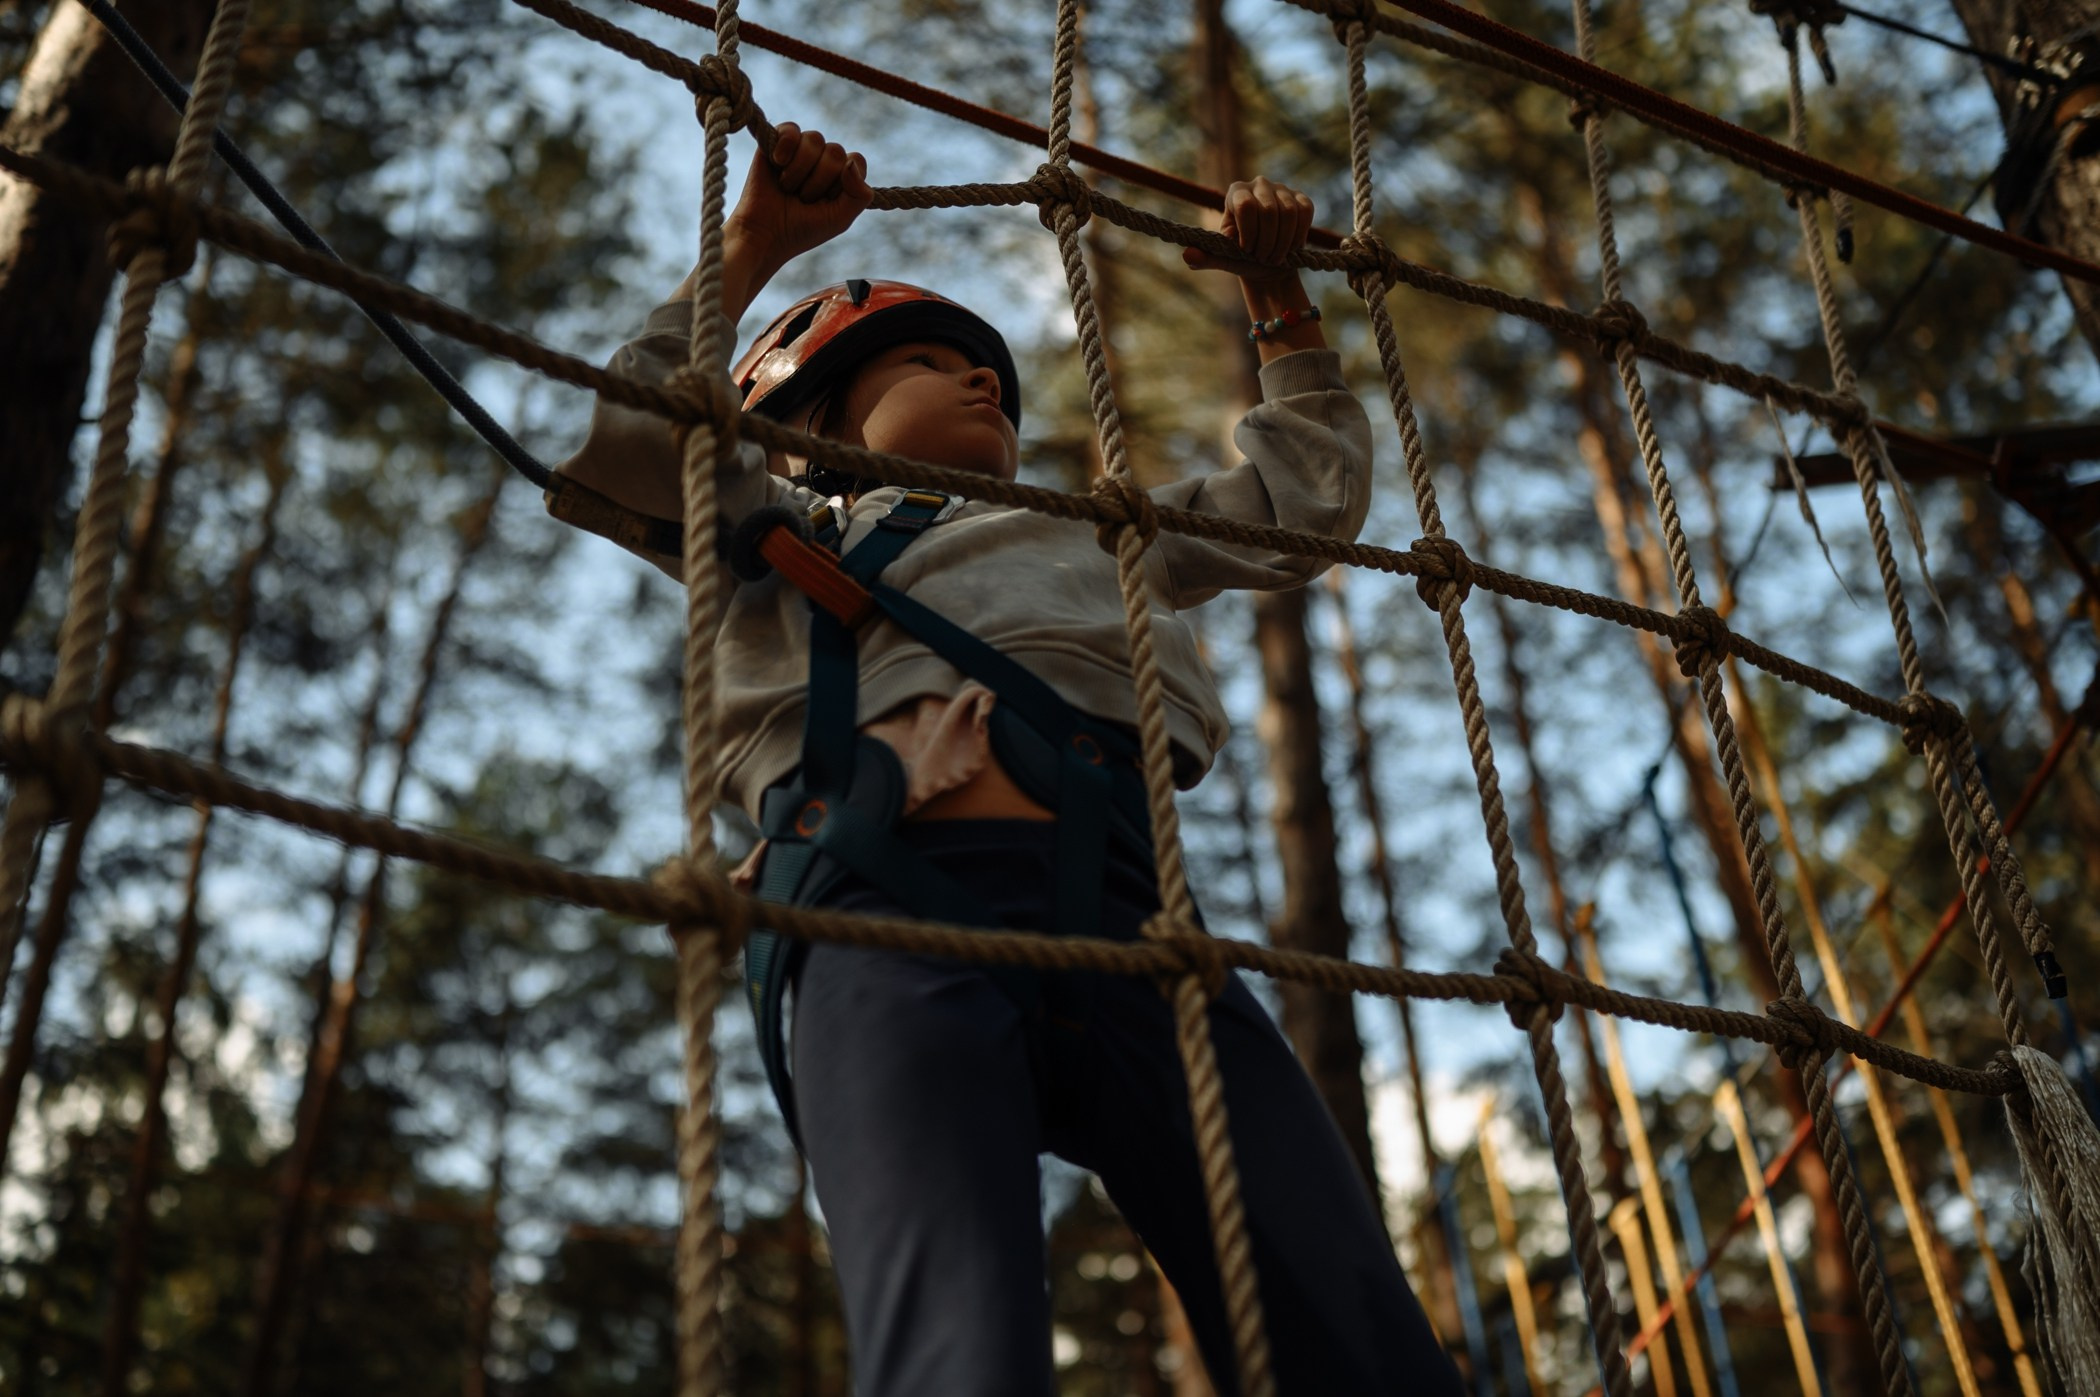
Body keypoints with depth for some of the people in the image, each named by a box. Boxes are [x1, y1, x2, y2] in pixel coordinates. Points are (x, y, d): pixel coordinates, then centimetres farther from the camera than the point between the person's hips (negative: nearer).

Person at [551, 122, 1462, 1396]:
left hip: (1121, 910, 4)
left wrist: (1282, 305, 48)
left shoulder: (1091, 536, 44)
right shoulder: (786, 529, 33)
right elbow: (613, 450, 17)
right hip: (899, 913, -3)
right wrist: (751, 252, 20)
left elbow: (1305, 502, 49)